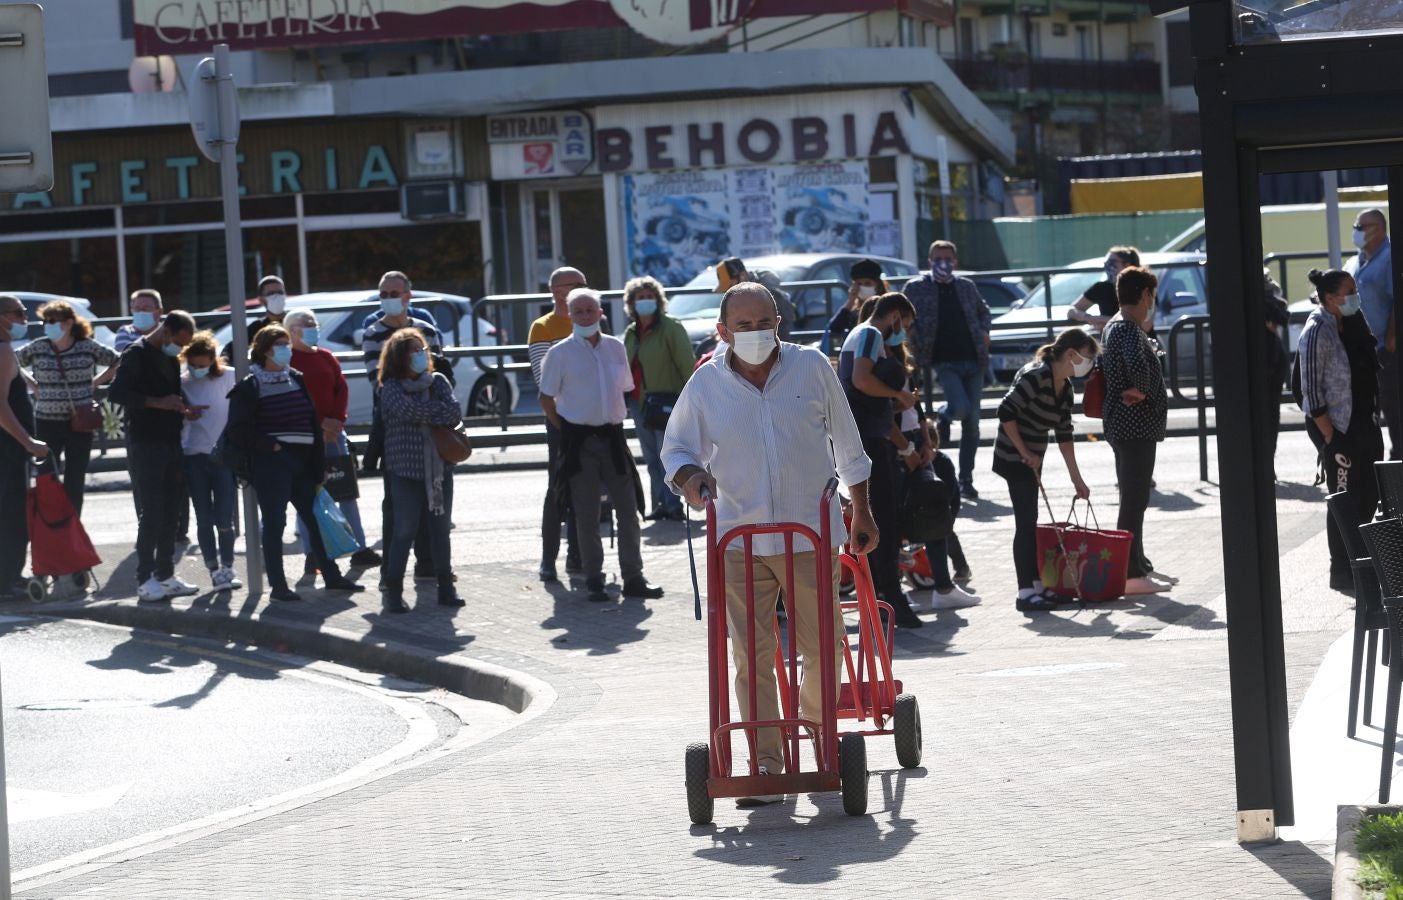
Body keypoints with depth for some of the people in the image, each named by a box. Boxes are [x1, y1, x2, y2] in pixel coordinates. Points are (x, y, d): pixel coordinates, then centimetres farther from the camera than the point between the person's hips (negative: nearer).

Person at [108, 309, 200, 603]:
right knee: (151, 513, -9)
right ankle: (145, 581, -7)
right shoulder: (137, 354, -8)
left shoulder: (172, 358, 17)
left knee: (171, 514, 8)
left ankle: (165, 574, 14)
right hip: (145, 444, -8)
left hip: (171, 443, 8)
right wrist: (158, 402, -21)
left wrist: (180, 408, 8)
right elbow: (116, 393, -17)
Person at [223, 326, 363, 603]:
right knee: (274, 523, -4)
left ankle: (331, 575, 18)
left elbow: (312, 421, 14)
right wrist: (269, 445, -15)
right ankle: (277, 585, 1)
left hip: (302, 462, 6)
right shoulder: (250, 387, -4)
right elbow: (238, 431, -8)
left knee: (316, 518, 9)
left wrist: (318, 462, 8)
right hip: (271, 464, -6)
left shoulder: (297, 379, 13)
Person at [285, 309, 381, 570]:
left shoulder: (325, 357, 16)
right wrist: (321, 422, -15)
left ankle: (360, 549, 8)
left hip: (332, 431, 5)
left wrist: (337, 421, -6)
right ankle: (311, 555, -1)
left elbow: (342, 388, 10)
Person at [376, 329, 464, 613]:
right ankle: (393, 590, 1)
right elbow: (408, 411, -20)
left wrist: (424, 414, -15)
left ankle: (446, 587, 15)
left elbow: (454, 414, -5)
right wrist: (439, 410, -9)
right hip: (406, 469, -4)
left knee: (441, 528, 8)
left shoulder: (438, 382, 10)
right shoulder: (391, 388, -1)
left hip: (440, 469, 4)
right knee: (405, 530, -5)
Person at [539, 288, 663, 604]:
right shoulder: (560, 353, -3)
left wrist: (614, 420, 11)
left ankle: (633, 578, 9)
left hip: (612, 436, 4)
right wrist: (566, 430, -1)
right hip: (579, 440, -4)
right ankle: (593, 581, 7)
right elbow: (546, 398, 2)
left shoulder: (616, 347, 8)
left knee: (628, 509, 3)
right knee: (586, 515, 0)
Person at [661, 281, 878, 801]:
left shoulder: (811, 367, 0)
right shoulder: (706, 384, 0)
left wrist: (861, 513, 15)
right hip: (740, 538, 0)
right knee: (752, 656, -2)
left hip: (811, 532, 0)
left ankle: (817, 719, 34)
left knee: (824, 644, 5)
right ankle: (765, 763, 4)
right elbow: (676, 449, 10)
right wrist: (688, 476, -14)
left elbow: (847, 443, 11)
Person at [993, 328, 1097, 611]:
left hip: (1032, 460, 9)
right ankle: (1026, 592, -6)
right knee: (1026, 522, -8)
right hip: (1014, 458, -9)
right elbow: (1006, 413, -22)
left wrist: (1077, 479, 12)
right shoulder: (1036, 376, -19)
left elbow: (1064, 435, 13)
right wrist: (1025, 454, -18)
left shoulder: (1064, 387, 8)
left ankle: (1036, 584, 19)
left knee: (1030, 522, 13)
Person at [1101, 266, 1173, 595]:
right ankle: (1132, 574, -5)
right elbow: (1137, 365, -37)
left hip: (1122, 424, 11)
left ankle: (1139, 565, 27)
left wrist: (1148, 339, 18)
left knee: (1134, 497, 18)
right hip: (1135, 426, -11)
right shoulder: (1129, 330, -18)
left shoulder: (1115, 326, 14)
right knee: (1135, 500, -7)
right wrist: (1141, 390, -21)